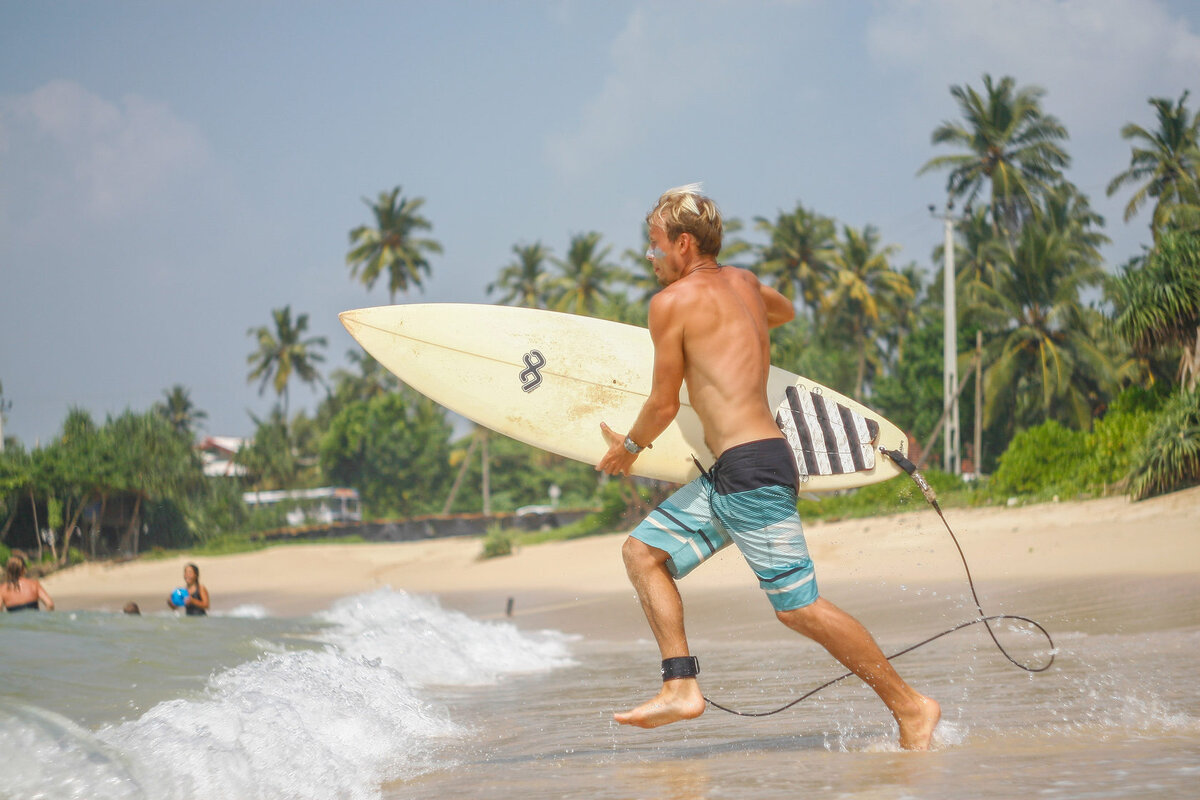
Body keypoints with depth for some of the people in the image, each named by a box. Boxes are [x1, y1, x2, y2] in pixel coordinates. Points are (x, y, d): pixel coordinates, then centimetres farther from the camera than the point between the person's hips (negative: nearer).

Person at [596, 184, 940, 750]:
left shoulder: (673, 301, -7)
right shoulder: (742, 282, 16)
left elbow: (664, 405, -3)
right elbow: (784, 311, 41)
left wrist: (627, 448, 15)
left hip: (751, 469, -10)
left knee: (798, 607, -9)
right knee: (643, 551, 11)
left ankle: (910, 706, -2)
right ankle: (681, 687, 3)